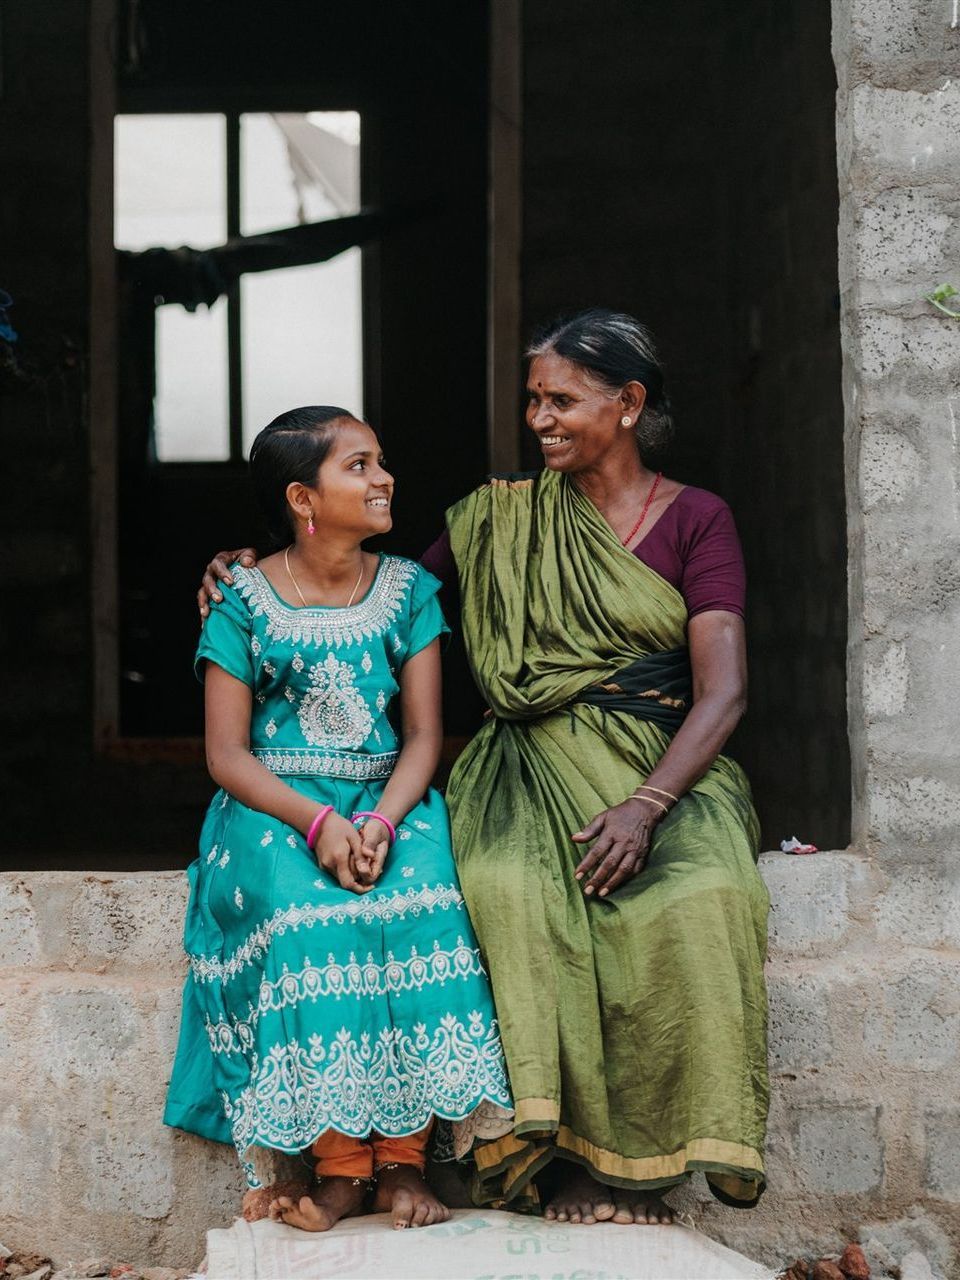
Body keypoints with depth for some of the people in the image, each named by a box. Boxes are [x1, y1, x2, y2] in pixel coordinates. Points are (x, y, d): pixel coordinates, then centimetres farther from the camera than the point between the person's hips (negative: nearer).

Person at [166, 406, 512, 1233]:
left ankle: (403, 1150, -25)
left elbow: (422, 735, 1)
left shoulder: (408, 590, 6)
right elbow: (227, 754, -4)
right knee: (303, 906, -34)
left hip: (388, 800, 2)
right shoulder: (245, 604, -1)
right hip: (274, 807, -2)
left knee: (420, 893, -31)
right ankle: (341, 1159, -26)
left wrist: (382, 821, -19)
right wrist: (316, 822, -22)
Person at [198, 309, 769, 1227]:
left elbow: (722, 692, -6)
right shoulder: (506, 514, 13)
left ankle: (643, 1154, -19)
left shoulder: (695, 519, 4)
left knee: (694, 900, -35)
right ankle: (568, 1147, -22)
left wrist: (645, 804, -21)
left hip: (663, 765, -1)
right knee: (513, 891, -34)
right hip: (532, 763, 2)